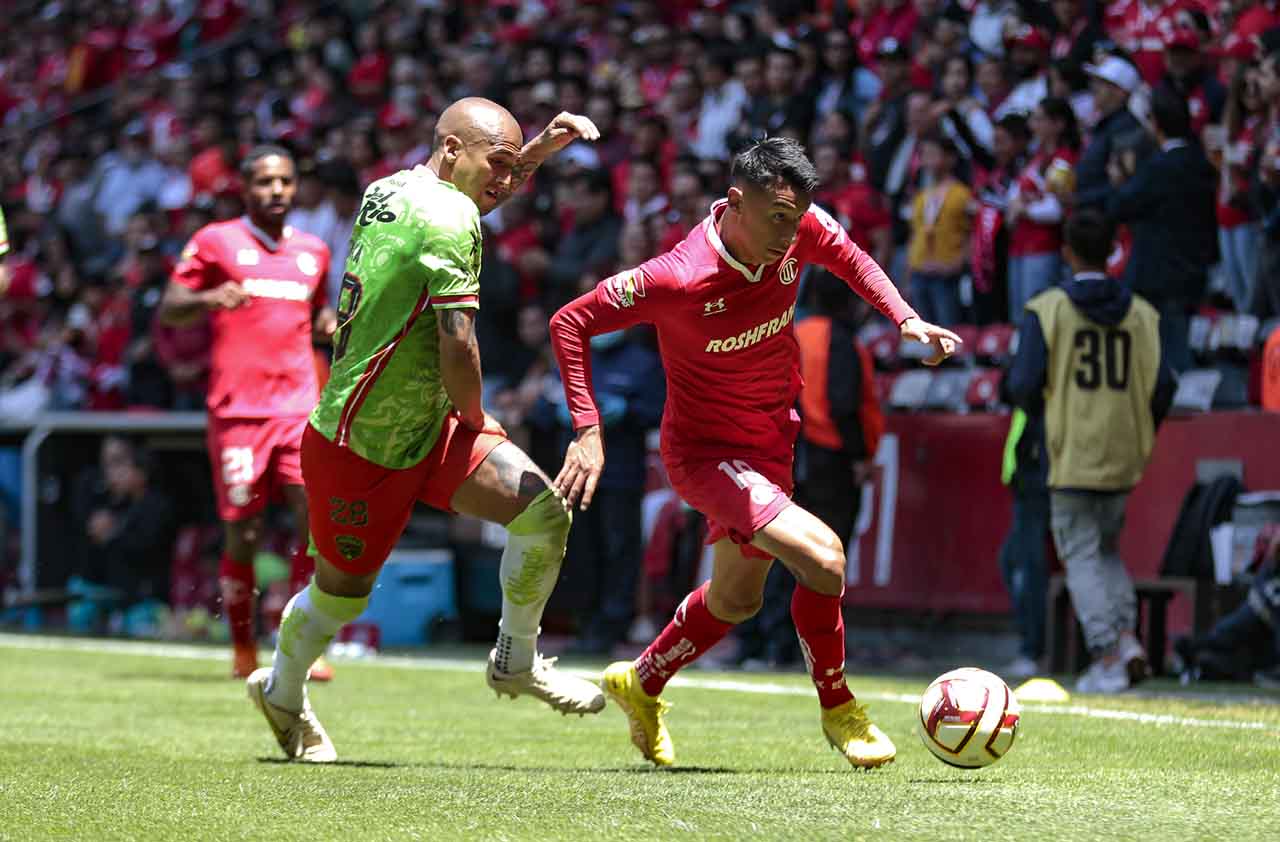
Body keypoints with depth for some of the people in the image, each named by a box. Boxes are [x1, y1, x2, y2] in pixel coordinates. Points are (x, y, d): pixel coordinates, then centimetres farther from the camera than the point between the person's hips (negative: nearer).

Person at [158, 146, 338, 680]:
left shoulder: (312, 251, 16)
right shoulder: (215, 242, 3)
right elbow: (167, 313, 1)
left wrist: (332, 326, 7)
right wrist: (209, 299, -20)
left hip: (300, 405, 3)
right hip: (237, 409, -3)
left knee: (317, 515, -12)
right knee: (244, 532, -1)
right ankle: (243, 648, 16)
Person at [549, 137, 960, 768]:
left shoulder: (799, 227, -15)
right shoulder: (680, 279, -31)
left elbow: (849, 259, 9)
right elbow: (570, 322, -21)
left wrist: (905, 318, -5)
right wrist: (588, 430, -27)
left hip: (770, 441, 8)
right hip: (704, 450, -8)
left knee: (736, 599, 23)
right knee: (821, 555, -26)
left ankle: (640, 685, 48)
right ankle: (838, 711, -4)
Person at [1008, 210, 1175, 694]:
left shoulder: (1047, 309, -6)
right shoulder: (1140, 313, 3)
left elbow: (1023, 384, -12)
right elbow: (1162, 385, -3)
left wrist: (1041, 412, 11)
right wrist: (1141, 435, 14)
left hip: (1072, 455, -4)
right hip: (1123, 458, 4)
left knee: (1081, 556, 3)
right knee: (1107, 549, 20)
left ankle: (1106, 658, -8)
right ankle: (1126, 635, 1)